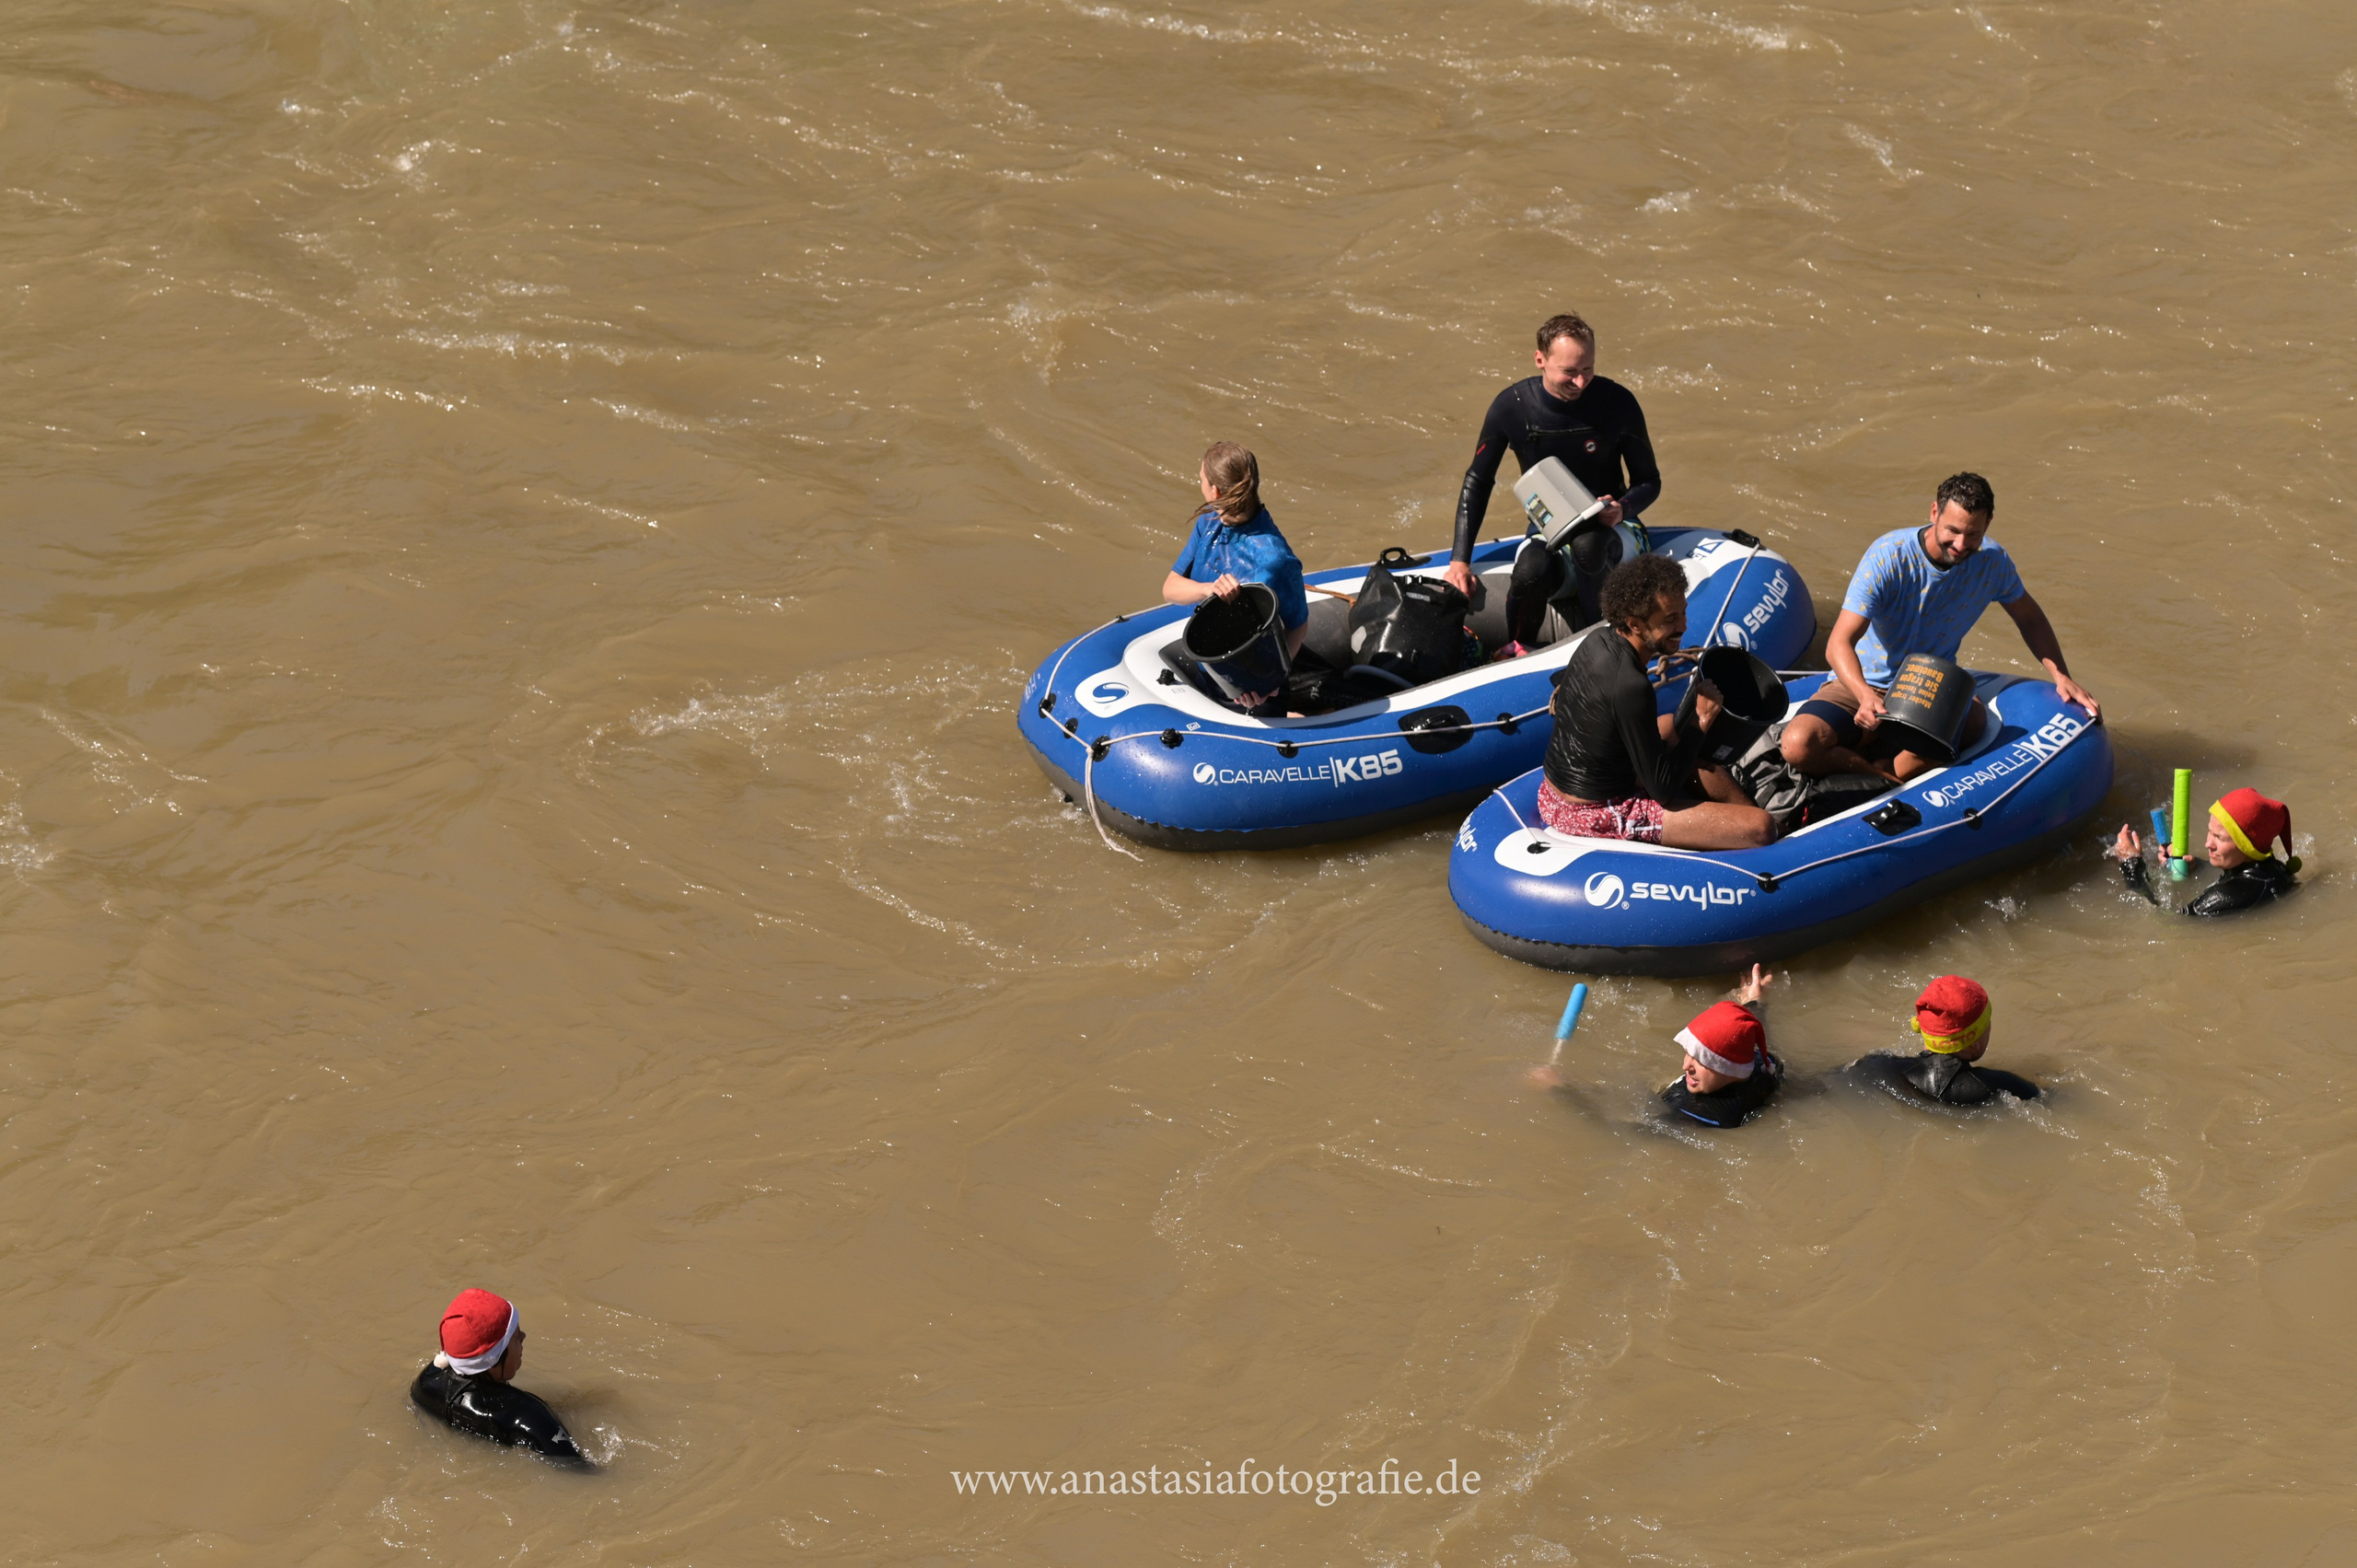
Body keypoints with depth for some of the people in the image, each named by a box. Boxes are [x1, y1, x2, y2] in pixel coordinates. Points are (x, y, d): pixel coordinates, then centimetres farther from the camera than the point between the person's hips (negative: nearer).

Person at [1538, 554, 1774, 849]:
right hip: (1596, 817, -10)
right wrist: (1701, 723, -12)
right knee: (1759, 827, -15)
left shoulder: (1598, 639, -3)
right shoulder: (1631, 687, -28)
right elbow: (1663, 789, -22)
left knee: (1671, 726, 33)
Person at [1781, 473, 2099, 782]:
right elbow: (1839, 644, -24)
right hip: (1863, 682, -2)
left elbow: (2030, 618, 15)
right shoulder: (1888, 556, -20)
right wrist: (1866, 697, -43)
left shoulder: (1992, 561, -6)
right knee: (1799, 745, -31)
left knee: (1974, 718, -35)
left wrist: (2061, 676, 1)